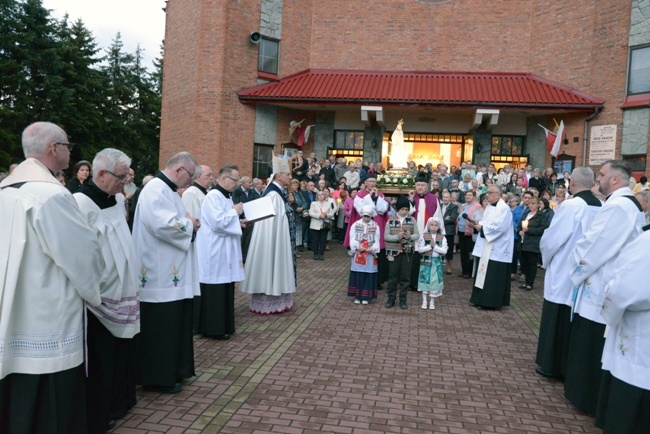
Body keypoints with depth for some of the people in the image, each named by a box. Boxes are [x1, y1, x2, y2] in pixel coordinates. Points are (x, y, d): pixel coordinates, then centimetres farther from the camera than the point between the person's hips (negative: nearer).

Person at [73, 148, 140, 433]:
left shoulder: (118, 200, 7)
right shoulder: (81, 203, -19)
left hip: (121, 292, 8)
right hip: (99, 297, -8)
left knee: (120, 352, 19)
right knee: (100, 358, 6)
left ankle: (119, 401, 37)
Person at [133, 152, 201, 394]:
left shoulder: (166, 190, 16)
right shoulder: (156, 190, -18)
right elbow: (164, 225, -29)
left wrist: (189, 224, 2)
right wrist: (190, 224, -13)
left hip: (171, 274, 11)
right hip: (161, 275, -11)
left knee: (174, 323, 17)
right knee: (160, 327, 0)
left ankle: (171, 370, 29)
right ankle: (157, 378, 13)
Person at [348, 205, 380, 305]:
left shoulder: (375, 226, 5)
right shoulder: (355, 225, 3)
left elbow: (376, 241, 2)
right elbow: (352, 239, -1)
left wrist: (372, 248, -16)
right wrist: (358, 246, -18)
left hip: (370, 254, 0)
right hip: (358, 253, 0)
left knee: (369, 276, 2)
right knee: (357, 275, 3)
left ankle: (366, 296, 11)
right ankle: (357, 296, 14)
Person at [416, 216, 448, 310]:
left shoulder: (442, 238, 0)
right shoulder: (424, 236, -2)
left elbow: (444, 250, -9)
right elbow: (420, 249, -9)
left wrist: (435, 246, -16)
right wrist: (430, 246, -16)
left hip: (437, 262, 1)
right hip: (425, 261, -1)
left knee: (435, 281, 4)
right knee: (425, 281, 4)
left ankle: (432, 302, 17)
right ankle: (424, 301, 15)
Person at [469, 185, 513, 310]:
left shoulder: (504, 208, -14)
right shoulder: (489, 207, 15)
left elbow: (498, 227, -23)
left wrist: (481, 228, -16)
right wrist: (476, 224, -2)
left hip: (497, 249, -9)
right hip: (486, 248, 9)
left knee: (493, 277, -4)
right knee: (484, 274, 12)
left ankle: (491, 301, 3)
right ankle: (482, 299, 19)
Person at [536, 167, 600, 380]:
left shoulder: (571, 206, -18)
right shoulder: (601, 207, 0)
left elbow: (550, 239, -14)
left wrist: (546, 259, 6)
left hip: (564, 273, -6)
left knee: (557, 320, 4)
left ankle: (551, 364, 13)